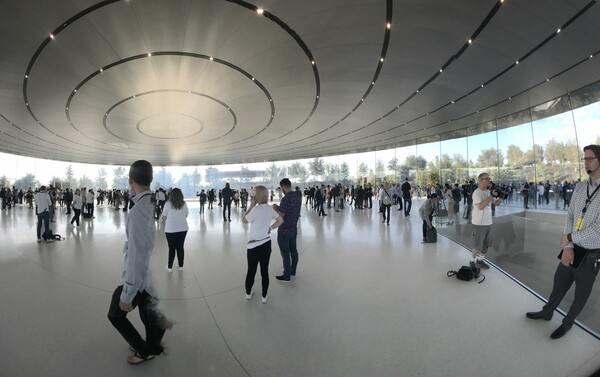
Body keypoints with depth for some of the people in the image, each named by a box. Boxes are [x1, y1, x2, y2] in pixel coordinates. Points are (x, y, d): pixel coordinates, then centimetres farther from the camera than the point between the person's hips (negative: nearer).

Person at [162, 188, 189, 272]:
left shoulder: (168, 204, -10)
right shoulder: (184, 204, -3)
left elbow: (164, 216, -2)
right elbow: (186, 215, 4)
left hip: (171, 229, -2)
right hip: (183, 229, 2)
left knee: (172, 248, 9)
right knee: (180, 247, 13)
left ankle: (170, 267, 18)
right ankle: (181, 266, 21)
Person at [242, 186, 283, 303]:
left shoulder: (256, 210, -21)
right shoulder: (269, 209, -2)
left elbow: (243, 220, -7)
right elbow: (280, 220, 9)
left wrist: (251, 206, -8)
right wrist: (270, 229, 6)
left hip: (254, 246, -5)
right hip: (267, 244, 5)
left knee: (251, 271, 15)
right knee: (265, 271, 14)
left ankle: (248, 293, 35)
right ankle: (264, 296, 26)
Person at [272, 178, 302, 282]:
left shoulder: (285, 199, -24)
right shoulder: (298, 196, 2)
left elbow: (281, 215, -21)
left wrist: (276, 208, -4)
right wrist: (280, 207, 13)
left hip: (284, 231, -8)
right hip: (294, 228, 8)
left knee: (285, 253, 2)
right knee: (293, 250, 18)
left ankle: (286, 276, 12)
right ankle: (293, 271, 32)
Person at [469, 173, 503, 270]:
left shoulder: (489, 192, 7)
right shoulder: (476, 193, -15)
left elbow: (496, 203, 10)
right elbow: (480, 206, -26)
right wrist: (492, 196, -28)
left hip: (488, 223, 7)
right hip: (479, 224, -7)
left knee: (486, 244, 16)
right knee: (478, 246, 0)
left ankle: (480, 259, 32)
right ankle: (472, 260, 19)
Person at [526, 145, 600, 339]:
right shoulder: (580, 188, 2)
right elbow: (570, 216, 1)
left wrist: (569, 238, -11)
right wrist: (568, 247, -8)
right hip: (573, 250, 5)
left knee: (581, 294, 17)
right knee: (559, 285, 20)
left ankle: (567, 323, 38)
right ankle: (547, 312, 42)